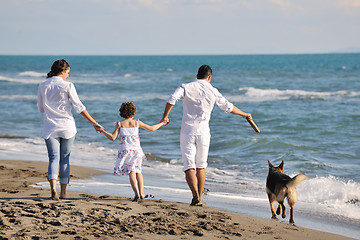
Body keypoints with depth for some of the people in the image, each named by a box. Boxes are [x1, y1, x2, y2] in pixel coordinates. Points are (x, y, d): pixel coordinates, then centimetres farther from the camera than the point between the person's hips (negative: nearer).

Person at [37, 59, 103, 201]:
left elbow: (41, 109, 11)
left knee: (54, 158, 0)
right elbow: (79, 107, -9)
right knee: (65, 159, 9)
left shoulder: (42, 87, 3)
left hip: (50, 127, 2)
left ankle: (53, 188, -23)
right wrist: (94, 123, -5)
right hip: (67, 127, -2)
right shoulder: (67, 86, -7)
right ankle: (63, 192, 12)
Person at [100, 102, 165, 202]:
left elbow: (112, 137, -6)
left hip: (125, 151, -1)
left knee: (132, 173, -3)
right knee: (138, 171, 18)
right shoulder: (137, 123, 1)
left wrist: (103, 131, 7)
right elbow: (151, 128, 9)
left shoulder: (119, 124, -2)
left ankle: (137, 194, -17)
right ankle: (141, 193, 16)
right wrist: (161, 124, 25)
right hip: (136, 150, 1)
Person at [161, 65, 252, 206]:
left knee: (189, 166, -3)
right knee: (201, 166, 14)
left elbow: (172, 99, -15)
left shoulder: (186, 87, 2)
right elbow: (228, 107, 16)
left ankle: (195, 196, -21)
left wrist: (165, 116, -7)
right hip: (203, 132, 1)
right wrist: (244, 114, 31)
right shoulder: (213, 91, 6)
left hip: (187, 131, -1)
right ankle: (199, 198, 16)